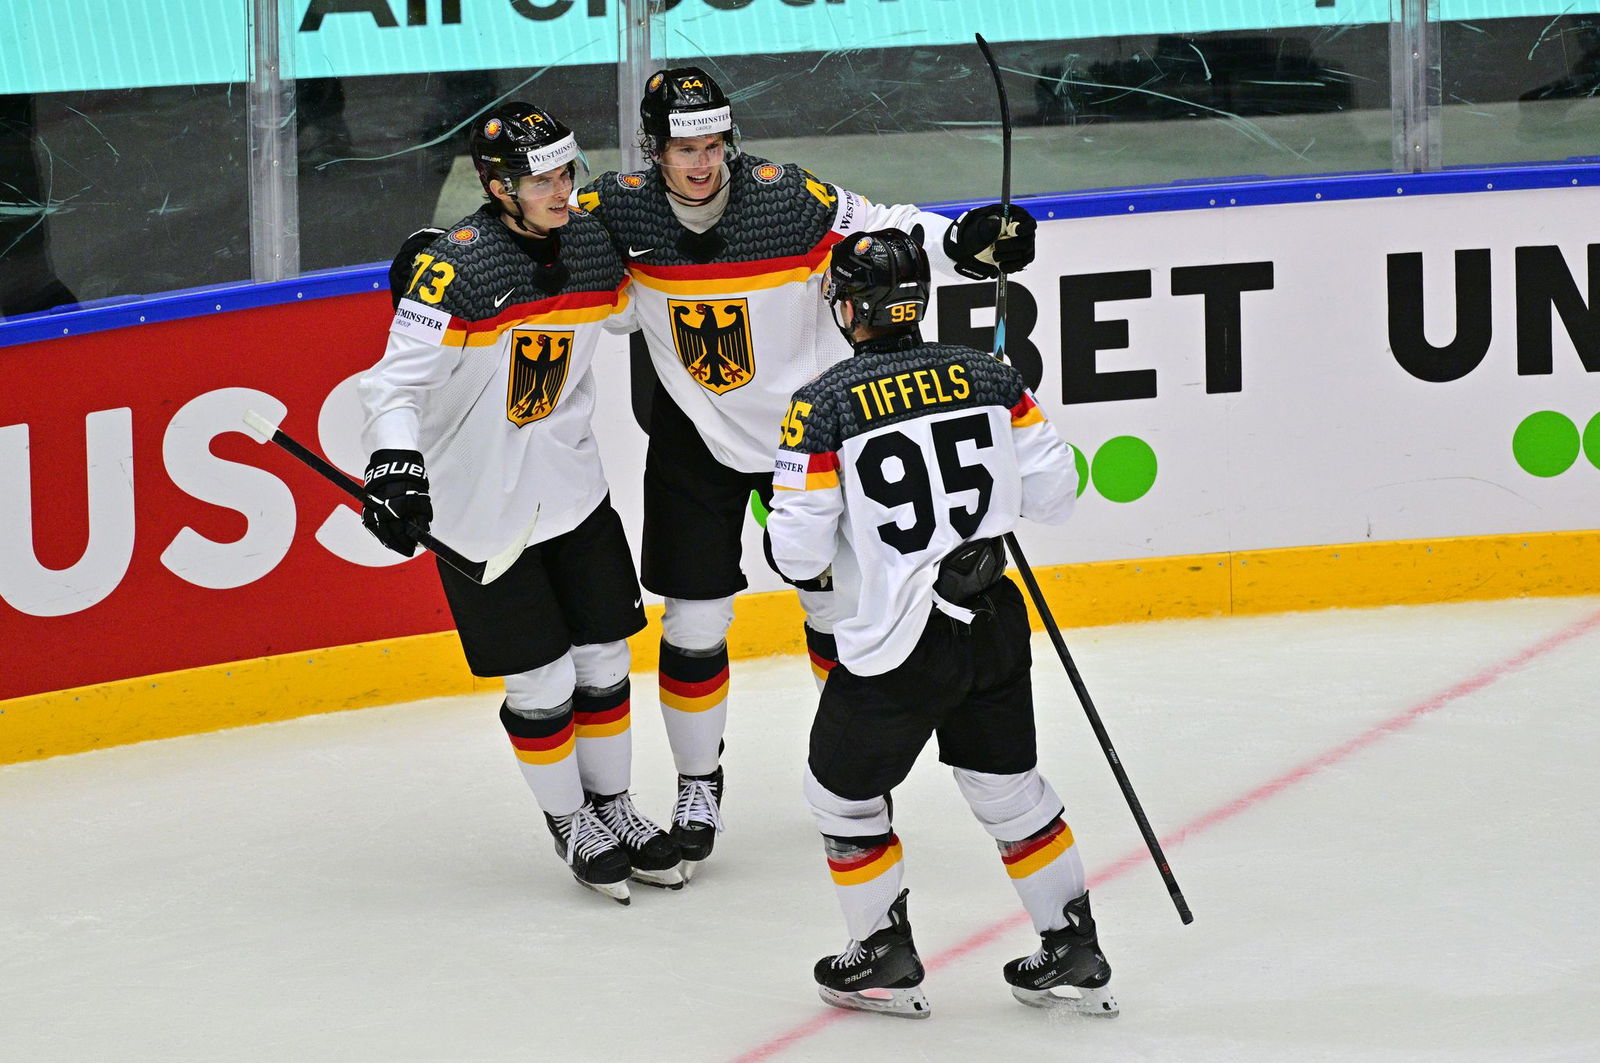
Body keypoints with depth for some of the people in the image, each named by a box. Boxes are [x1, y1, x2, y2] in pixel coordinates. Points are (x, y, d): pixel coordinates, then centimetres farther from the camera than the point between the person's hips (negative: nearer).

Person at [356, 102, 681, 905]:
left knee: (603, 658, 13)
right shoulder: (456, 267, -23)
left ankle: (612, 806, 33)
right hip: (478, 509, -6)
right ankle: (570, 823, 22)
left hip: (572, 490, 6)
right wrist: (394, 462, -42)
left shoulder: (595, 245, -2)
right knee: (542, 681, 0)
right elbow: (398, 378, -28)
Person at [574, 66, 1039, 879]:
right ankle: (698, 785, 19)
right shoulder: (621, 212, -16)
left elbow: (878, 231, -20)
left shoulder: (787, 199, -22)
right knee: (694, 620, 0)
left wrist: (965, 240, -36)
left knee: (837, 603, 9)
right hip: (695, 441, 1)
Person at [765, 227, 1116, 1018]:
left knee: (844, 792, 17)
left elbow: (798, 552, -13)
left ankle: (886, 960, 25)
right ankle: (1074, 952, 25)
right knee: (1009, 785, 21)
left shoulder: (824, 407, -14)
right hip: (995, 627, 5)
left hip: (895, 649, -5)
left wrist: (779, 537, 10)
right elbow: (1053, 494, 1)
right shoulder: (987, 379, -3)